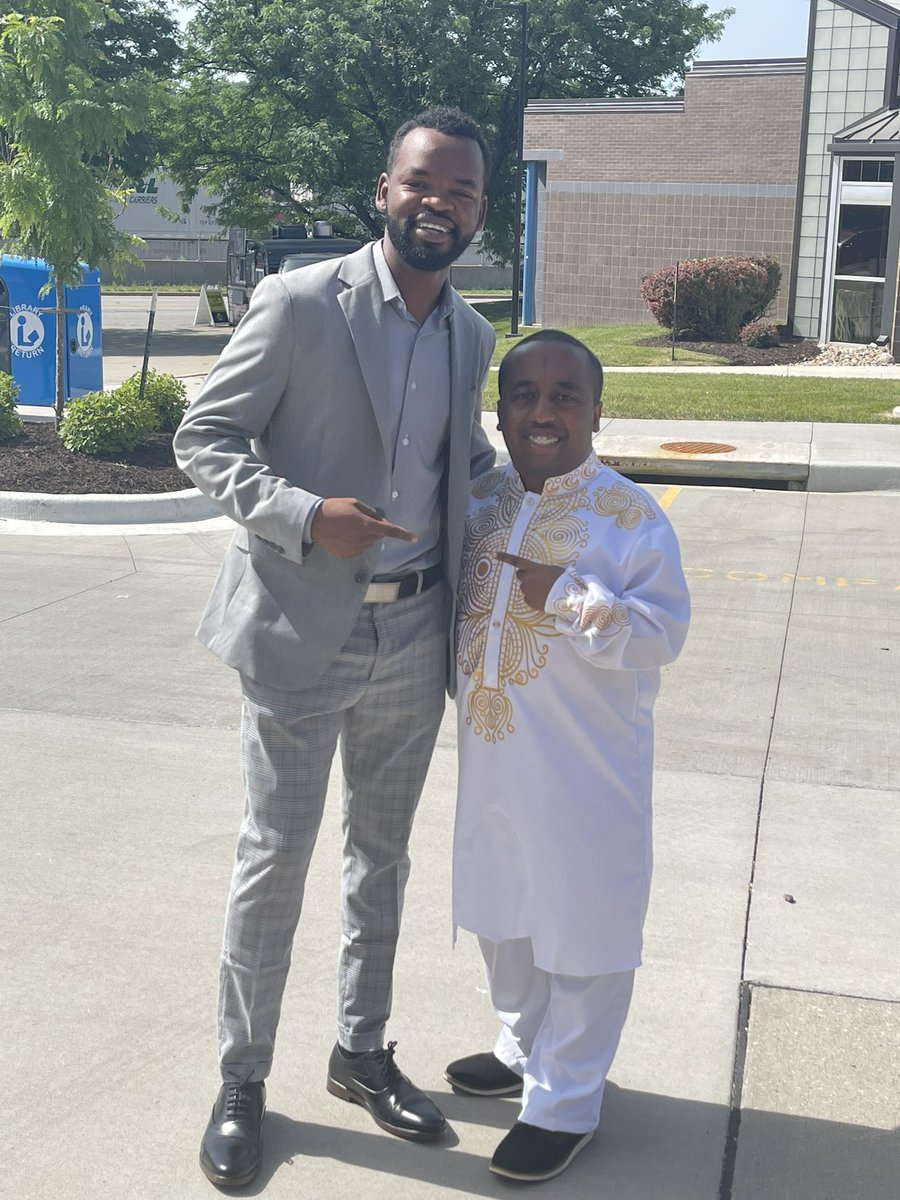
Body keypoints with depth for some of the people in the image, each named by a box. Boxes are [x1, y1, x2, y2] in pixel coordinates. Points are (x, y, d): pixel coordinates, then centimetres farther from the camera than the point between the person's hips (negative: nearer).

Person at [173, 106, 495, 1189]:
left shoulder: (472, 337, 7)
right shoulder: (299, 303, -10)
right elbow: (203, 438, -9)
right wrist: (303, 515, -23)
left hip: (412, 639, 6)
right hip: (299, 632, -5)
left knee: (382, 854, 17)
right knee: (274, 860, 5)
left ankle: (361, 1053, 35)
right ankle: (241, 1080, 24)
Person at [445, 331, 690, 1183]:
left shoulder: (629, 516, -13)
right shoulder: (481, 503, 4)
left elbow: (663, 631, -18)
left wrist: (568, 597, -25)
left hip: (586, 771, -6)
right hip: (493, 758, 6)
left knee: (581, 928, 6)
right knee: (501, 914, 22)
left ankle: (564, 1103, 23)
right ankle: (524, 1050, 45)